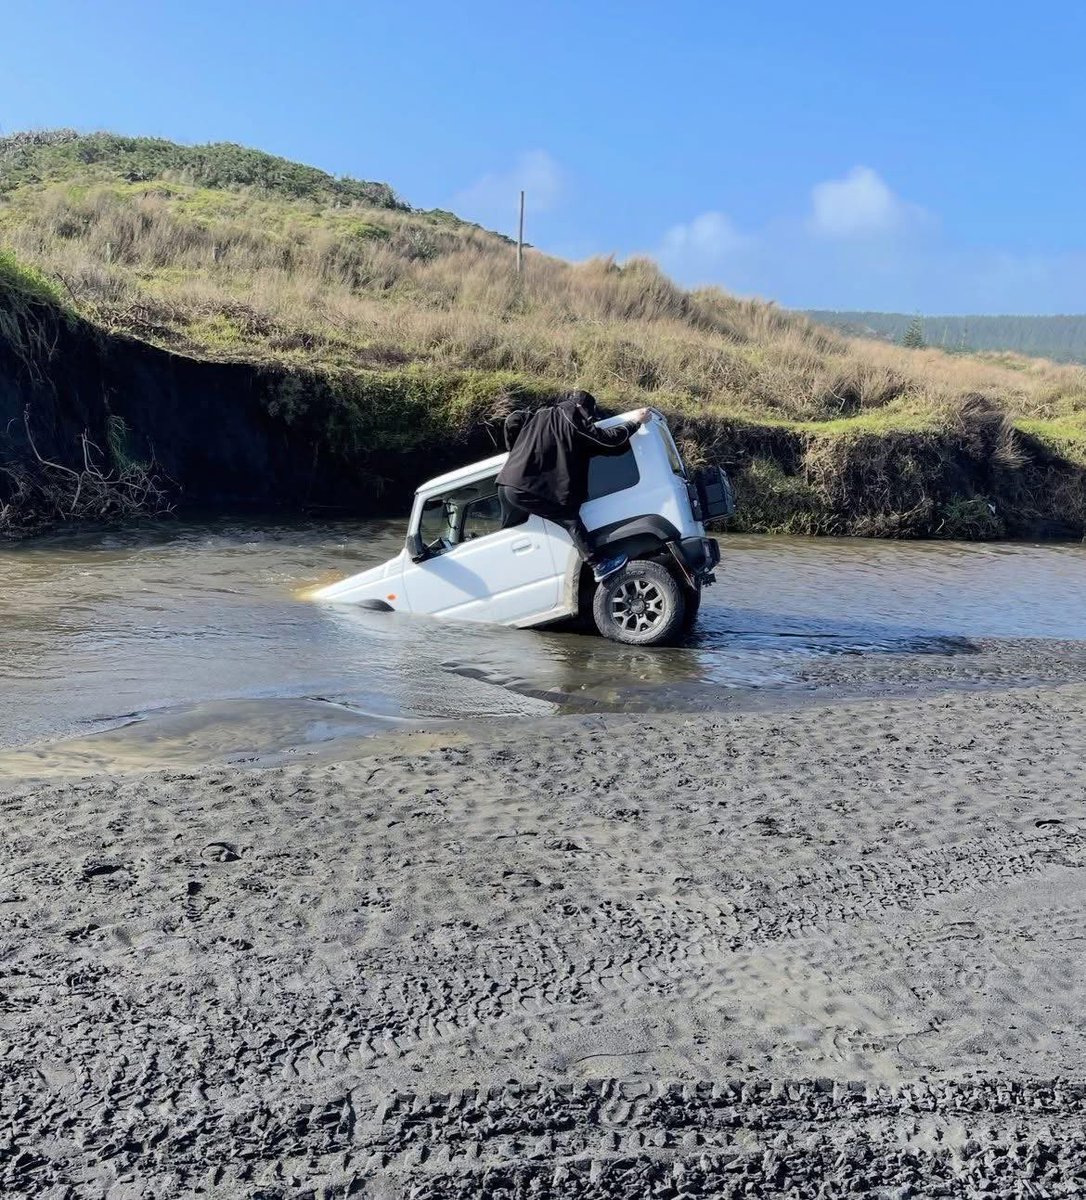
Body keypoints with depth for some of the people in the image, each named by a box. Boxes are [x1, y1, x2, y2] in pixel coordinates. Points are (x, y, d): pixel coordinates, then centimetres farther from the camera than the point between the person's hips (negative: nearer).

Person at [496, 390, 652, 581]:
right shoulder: (572, 421, 2)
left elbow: (512, 420, 16)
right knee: (571, 520, 1)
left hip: (506, 485, 7)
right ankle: (599, 566, -1)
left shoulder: (542, 414, 22)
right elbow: (608, 439, 2)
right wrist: (635, 422, 16)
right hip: (528, 488, -7)